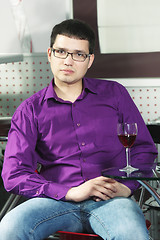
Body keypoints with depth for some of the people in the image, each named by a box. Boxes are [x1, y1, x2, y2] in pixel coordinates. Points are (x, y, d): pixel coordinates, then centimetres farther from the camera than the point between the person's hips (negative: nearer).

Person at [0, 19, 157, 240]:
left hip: (110, 199, 0)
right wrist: (70, 193, -13)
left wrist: (127, 185, -6)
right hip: (57, 201, 1)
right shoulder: (30, 110, 10)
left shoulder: (115, 94, 15)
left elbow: (145, 148, 15)